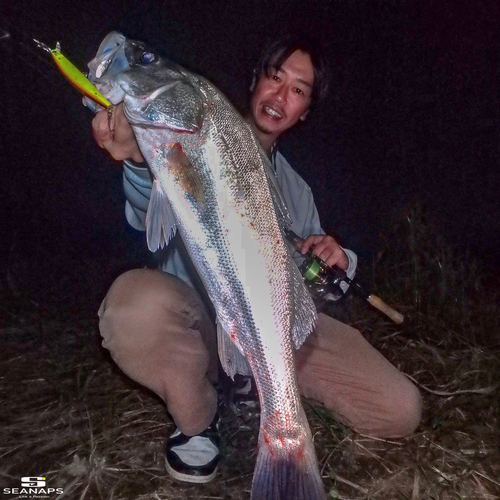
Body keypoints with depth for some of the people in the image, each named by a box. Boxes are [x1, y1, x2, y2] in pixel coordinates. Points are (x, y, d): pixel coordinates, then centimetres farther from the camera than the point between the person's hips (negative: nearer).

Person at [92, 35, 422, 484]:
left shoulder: (296, 189, 15)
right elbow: (149, 218, -20)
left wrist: (336, 260, -7)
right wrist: (137, 159, -43)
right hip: (196, 323, -3)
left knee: (400, 410, -10)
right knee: (139, 301, -38)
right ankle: (197, 423, -5)